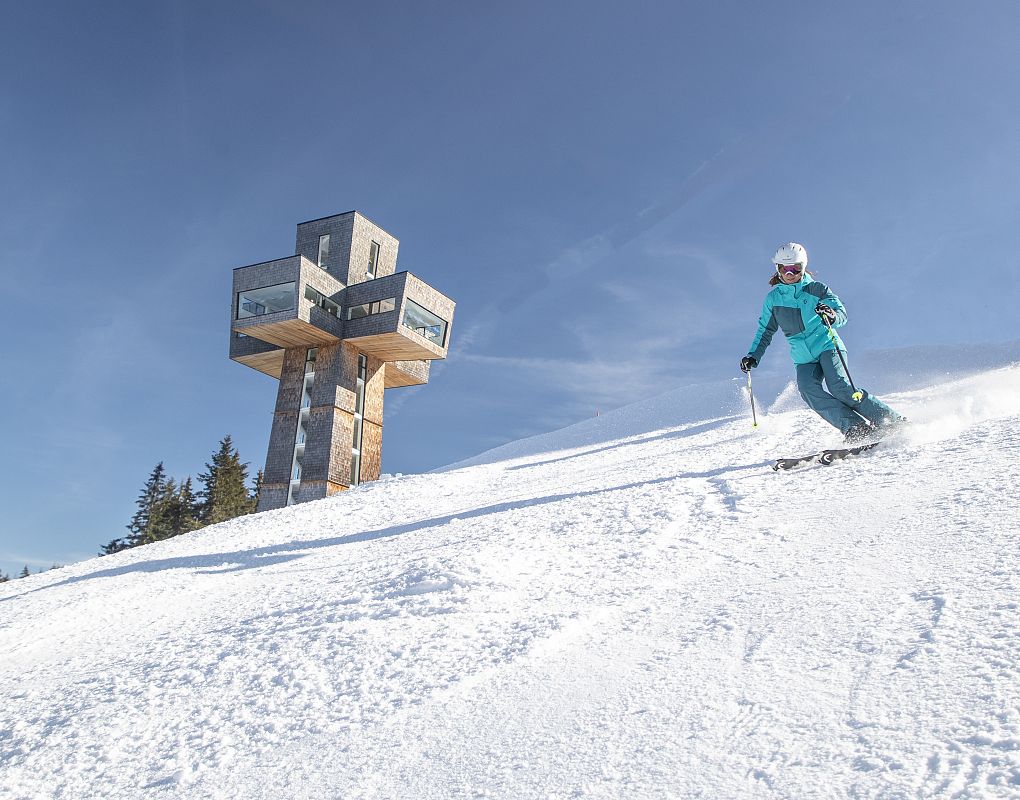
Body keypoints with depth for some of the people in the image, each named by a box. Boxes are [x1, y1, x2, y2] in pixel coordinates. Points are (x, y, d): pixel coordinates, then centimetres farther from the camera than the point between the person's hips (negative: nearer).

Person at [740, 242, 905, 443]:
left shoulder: (815, 289, -1)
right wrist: (753, 356, 6)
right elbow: (765, 331, 17)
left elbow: (842, 315, -8)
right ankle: (855, 427, -27)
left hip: (827, 346, -3)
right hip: (804, 359, 3)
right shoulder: (773, 299, 7)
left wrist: (832, 316, -32)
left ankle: (890, 420, -15)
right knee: (808, 390, -25)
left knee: (839, 386, -25)